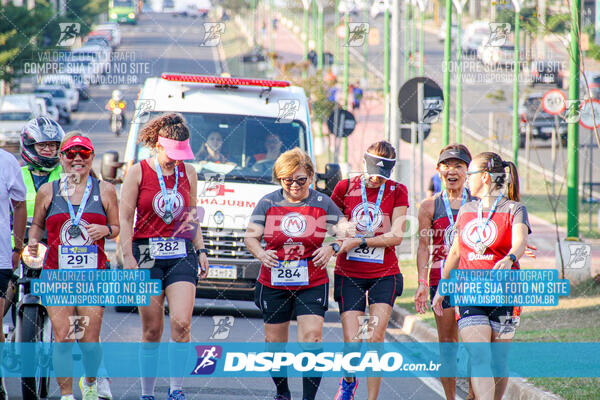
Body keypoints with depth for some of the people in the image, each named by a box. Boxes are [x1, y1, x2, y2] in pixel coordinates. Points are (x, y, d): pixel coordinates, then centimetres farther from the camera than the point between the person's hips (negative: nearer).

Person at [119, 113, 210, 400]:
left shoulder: (188, 173, 9)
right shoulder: (139, 172, -1)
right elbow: (125, 218, -2)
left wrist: (200, 251, 12)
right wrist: (128, 257, -9)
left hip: (182, 253, 2)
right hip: (147, 253, -2)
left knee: (181, 323, -14)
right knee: (152, 330, 0)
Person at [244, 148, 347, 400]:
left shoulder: (323, 204, 2)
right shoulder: (268, 203, 2)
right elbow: (250, 236, 3)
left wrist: (331, 248, -13)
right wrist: (261, 254, -18)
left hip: (312, 284, -2)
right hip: (273, 283, 2)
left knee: (311, 339, -16)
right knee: (274, 342, 8)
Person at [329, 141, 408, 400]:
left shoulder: (397, 192, -1)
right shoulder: (346, 187, 0)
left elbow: (396, 236, -7)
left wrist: (358, 241, -15)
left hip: (384, 274, 0)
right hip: (349, 274, 0)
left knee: (376, 337, -14)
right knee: (352, 344, -6)